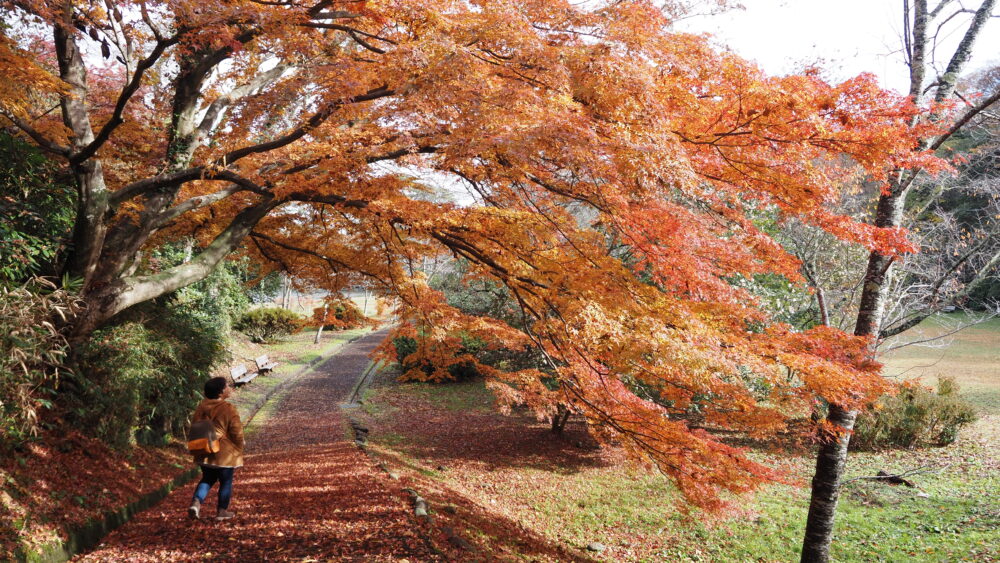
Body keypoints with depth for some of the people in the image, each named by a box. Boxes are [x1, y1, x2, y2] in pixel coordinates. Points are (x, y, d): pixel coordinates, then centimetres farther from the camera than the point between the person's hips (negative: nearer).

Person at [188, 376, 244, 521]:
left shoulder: (201, 407, 1)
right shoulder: (229, 409, -18)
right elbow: (237, 433, -15)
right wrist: (239, 449, 3)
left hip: (204, 453, 6)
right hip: (225, 453, -6)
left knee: (207, 478, 22)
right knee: (225, 482, 10)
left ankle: (196, 502, 3)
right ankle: (222, 511, 17)